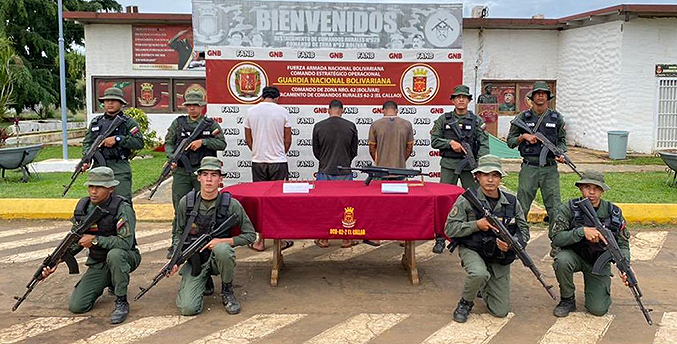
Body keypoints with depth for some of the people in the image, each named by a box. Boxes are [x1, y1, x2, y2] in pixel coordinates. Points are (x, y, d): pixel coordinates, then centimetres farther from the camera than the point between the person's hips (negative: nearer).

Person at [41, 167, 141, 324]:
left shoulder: (122, 208, -21)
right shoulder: (83, 207, -1)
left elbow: (125, 242, -29)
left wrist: (95, 240, -26)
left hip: (124, 258, -5)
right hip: (98, 264, 6)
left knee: (115, 254, -41)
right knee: (76, 306, -7)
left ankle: (121, 302, -19)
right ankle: (108, 283, 22)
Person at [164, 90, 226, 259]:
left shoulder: (211, 124, 7)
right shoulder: (178, 123, 11)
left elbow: (222, 143, -2)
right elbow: (168, 143, 12)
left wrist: (202, 141, -14)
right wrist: (172, 158, -6)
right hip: (181, 172, 1)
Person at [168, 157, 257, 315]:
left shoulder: (231, 204, -10)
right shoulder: (186, 203, -4)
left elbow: (250, 235, -6)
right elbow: (179, 234, 8)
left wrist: (221, 241, -18)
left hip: (217, 258, -2)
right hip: (194, 260, 2)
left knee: (222, 249, -38)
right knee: (187, 308, -16)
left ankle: (227, 291, -8)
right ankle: (205, 281, 19)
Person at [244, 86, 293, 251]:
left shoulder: (251, 111, 2)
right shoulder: (282, 111, -4)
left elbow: (248, 138, 10)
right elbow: (287, 139, 1)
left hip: (258, 162, 2)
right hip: (278, 162, -2)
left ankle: (260, 241, 11)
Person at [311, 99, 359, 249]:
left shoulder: (318, 126, -4)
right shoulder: (351, 126, -3)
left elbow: (315, 151, 5)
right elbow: (354, 151, 5)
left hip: (325, 172, 0)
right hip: (345, 173, 0)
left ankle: (323, 239, 17)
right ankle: (346, 239, 15)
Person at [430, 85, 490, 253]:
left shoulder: (477, 120, 5)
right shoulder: (443, 119, 7)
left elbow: (484, 144, -2)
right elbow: (434, 141, 5)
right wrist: (450, 142, -12)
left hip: (469, 165, 0)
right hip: (448, 165, 0)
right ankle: (440, 239, 5)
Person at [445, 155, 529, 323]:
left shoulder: (511, 201, -2)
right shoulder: (466, 200, -12)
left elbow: (524, 230, 4)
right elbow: (450, 228, -13)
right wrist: (477, 225, -24)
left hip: (500, 257, 3)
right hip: (472, 250, -3)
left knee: (500, 311, 1)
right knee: (479, 274, -39)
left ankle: (482, 287, 35)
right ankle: (465, 302, -5)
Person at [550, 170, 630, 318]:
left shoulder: (613, 212, -10)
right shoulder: (569, 208, -16)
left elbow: (623, 244, -3)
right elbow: (555, 238, -23)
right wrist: (582, 231, -37)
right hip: (574, 255, -1)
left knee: (598, 309, -11)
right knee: (562, 261, -37)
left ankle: (600, 288, 26)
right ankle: (567, 299, -10)